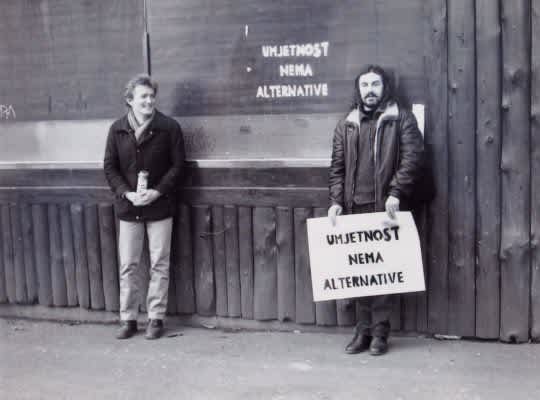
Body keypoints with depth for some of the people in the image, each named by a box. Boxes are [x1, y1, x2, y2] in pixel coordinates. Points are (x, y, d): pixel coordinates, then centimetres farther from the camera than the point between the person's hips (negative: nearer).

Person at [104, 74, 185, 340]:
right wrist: (126, 193, -11)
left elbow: (177, 165, -5)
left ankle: (156, 318, 16)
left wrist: (157, 191, -16)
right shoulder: (117, 129, 2)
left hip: (160, 206, -2)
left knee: (159, 265, 4)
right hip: (128, 207, 2)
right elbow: (110, 167, 4)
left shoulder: (169, 127, -5)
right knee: (128, 265, 7)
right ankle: (128, 319, 18)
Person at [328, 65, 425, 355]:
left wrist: (396, 192, -17)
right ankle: (364, 330, 14)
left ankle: (380, 332, 6)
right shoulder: (347, 124, 15)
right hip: (355, 208, 4)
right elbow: (337, 167, 12)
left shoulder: (401, 118, 4)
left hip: (386, 207, -3)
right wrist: (336, 201, -1)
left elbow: (412, 157, -6)